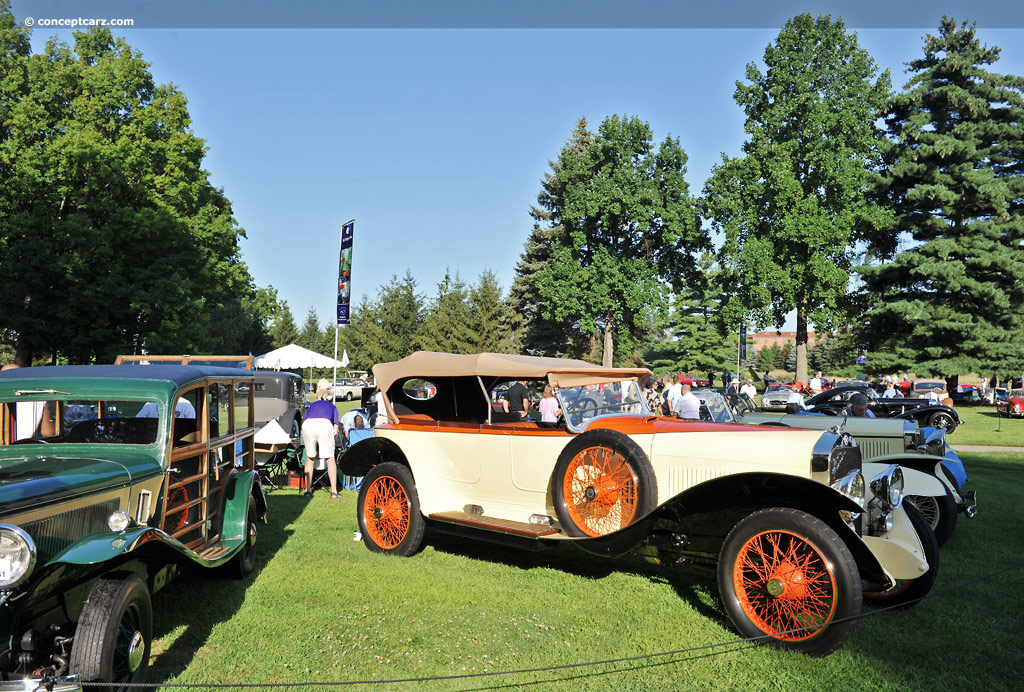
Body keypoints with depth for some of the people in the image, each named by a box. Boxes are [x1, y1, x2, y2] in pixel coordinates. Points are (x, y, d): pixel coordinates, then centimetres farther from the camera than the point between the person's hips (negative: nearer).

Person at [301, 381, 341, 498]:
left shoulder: (312, 405, 37)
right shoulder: (332, 406, 33)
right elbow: (336, 428, 24)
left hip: (308, 425, 2)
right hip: (325, 425, -2)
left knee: (310, 458, 17)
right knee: (330, 459, 7)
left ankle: (308, 489, 17)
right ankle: (334, 491, 3)